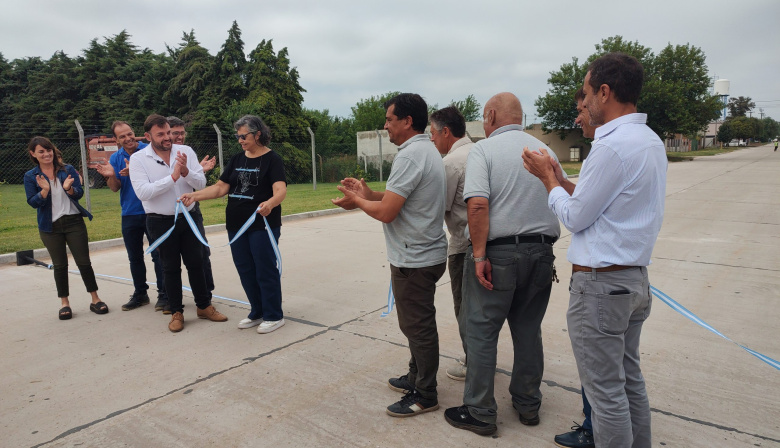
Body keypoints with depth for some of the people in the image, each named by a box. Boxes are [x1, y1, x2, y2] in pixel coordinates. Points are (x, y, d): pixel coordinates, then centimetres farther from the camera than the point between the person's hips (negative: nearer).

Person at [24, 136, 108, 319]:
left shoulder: (68, 170, 0)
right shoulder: (31, 177, 2)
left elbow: (79, 194, -5)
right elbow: (32, 203, -4)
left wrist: (69, 188, -26)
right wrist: (44, 191, -21)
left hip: (74, 222, 0)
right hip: (50, 227, 1)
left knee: (84, 262, 2)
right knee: (59, 265, 8)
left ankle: (95, 299, 11)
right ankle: (65, 303, 19)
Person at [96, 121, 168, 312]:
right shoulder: (115, 158, 7)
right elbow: (115, 188, 1)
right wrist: (111, 176, -19)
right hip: (129, 214, 5)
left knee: (158, 255, -2)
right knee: (134, 258, 13)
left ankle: (164, 294, 6)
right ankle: (140, 294, 26)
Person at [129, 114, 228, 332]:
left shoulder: (185, 151, -3)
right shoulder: (138, 159, -9)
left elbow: (201, 183, -6)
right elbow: (143, 192, -20)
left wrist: (186, 171, -25)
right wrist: (172, 177, -26)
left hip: (187, 218, 2)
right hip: (161, 222, -2)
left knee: (196, 263, 11)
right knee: (171, 268, 8)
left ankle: (204, 306, 26)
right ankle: (176, 312, 23)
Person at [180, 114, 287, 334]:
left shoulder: (272, 159, -8)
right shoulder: (237, 160, 11)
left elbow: (281, 190, -22)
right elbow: (220, 187, 9)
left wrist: (270, 203, -43)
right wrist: (194, 196, -4)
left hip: (262, 224, -6)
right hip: (236, 226, 7)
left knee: (265, 270, 0)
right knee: (245, 270, 12)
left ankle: (274, 316, 14)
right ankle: (257, 313, 27)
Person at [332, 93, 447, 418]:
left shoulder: (410, 155, -19)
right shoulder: (428, 151, 13)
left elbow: (386, 212, -22)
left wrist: (357, 201, -5)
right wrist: (368, 194, 10)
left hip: (414, 260, -10)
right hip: (425, 253, 10)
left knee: (418, 327, 2)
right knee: (417, 324, 21)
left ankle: (425, 395, 17)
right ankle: (416, 377, 37)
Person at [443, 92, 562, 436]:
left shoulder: (484, 149, -8)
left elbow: (478, 204, -21)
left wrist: (479, 256, -19)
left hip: (497, 253, -6)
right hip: (541, 252, 6)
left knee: (481, 332, 6)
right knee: (528, 330, 17)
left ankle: (479, 413, 15)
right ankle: (528, 404, 30)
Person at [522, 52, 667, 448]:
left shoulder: (612, 146, -20)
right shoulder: (651, 141, 10)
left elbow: (574, 217, -14)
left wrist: (548, 178, 1)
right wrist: (559, 179, 14)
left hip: (600, 283, -10)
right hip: (636, 278, 10)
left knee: (605, 391, 4)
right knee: (630, 379, 22)